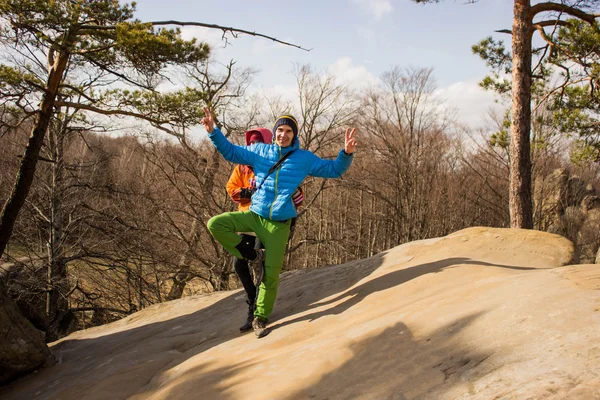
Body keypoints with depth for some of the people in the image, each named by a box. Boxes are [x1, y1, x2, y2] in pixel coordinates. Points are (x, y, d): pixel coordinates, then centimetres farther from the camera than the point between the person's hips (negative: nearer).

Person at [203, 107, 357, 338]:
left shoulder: (304, 158, 0)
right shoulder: (260, 151, 4)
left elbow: (333, 170, 3)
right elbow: (230, 152, 10)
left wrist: (346, 153, -16)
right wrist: (213, 132, -5)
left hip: (279, 224, -2)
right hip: (253, 215, 2)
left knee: (271, 275, -1)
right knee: (215, 224, -20)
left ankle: (260, 319, 19)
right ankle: (252, 256, -2)